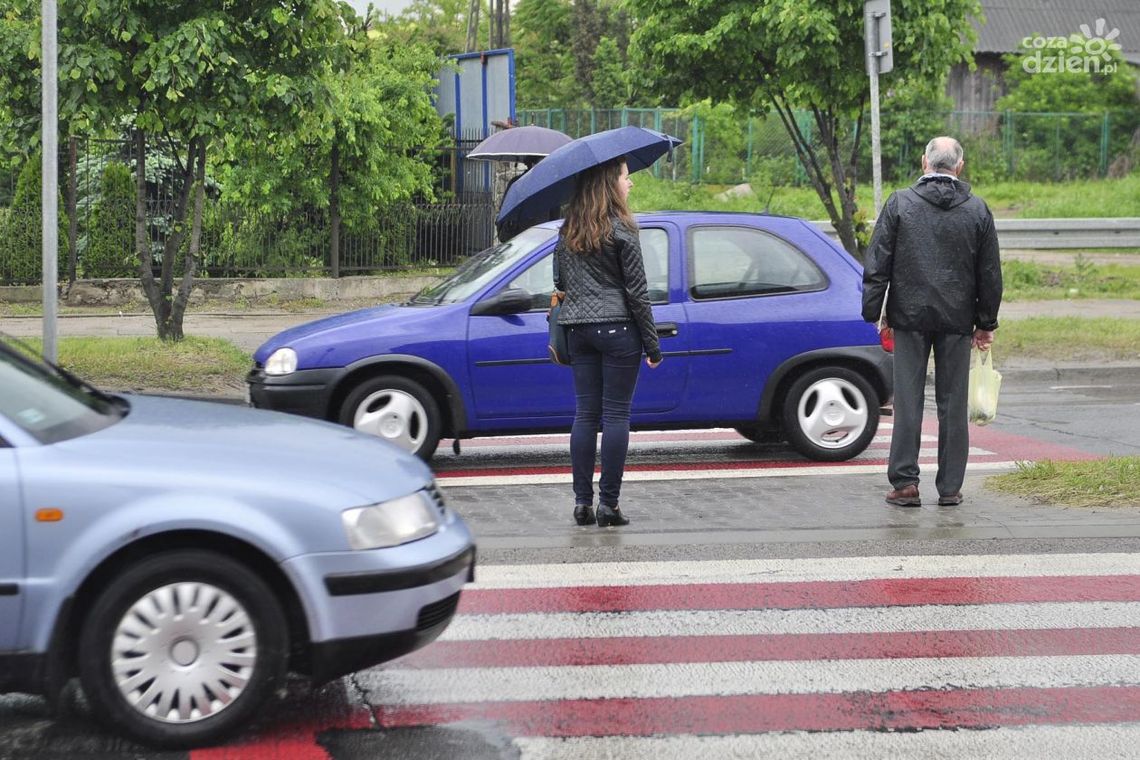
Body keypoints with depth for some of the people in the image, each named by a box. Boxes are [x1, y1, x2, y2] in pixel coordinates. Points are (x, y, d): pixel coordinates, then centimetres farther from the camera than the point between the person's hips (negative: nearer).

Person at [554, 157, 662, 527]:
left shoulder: (567, 230, 8)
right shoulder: (621, 229, -9)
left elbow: (560, 282, 13)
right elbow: (636, 290, -8)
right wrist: (652, 343, -4)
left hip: (578, 330, 5)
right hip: (618, 329, -5)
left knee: (585, 413, 8)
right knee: (616, 414, 0)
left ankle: (582, 501, 7)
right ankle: (608, 503, 0)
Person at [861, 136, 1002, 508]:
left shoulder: (899, 204, -2)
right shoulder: (978, 210, 3)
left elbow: (877, 264, -3)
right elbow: (990, 273, 8)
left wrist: (872, 314, 1)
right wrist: (986, 323, 15)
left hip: (910, 315, -1)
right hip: (957, 320, 1)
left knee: (908, 400, 2)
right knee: (953, 403, 6)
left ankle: (905, 482, -1)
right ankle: (950, 487, 9)